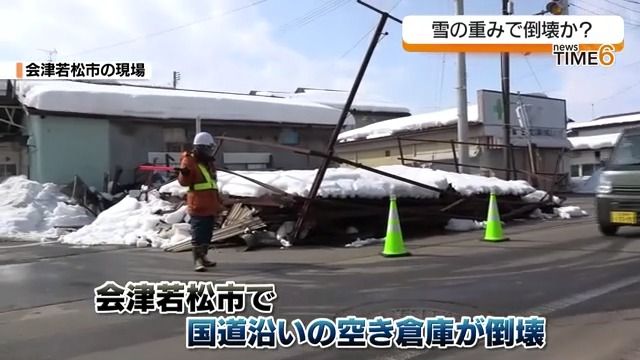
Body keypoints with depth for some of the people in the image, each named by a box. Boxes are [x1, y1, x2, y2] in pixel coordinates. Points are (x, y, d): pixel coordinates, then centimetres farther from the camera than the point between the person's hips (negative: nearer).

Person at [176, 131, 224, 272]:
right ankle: (197, 260, -4)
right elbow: (184, 182, -17)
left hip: (210, 206, 9)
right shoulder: (189, 161, -9)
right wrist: (184, 173, -39)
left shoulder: (208, 163, 18)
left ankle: (203, 257, 24)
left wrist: (218, 202, 25)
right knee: (198, 234, -7)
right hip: (198, 207, -9)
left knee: (207, 234, 14)